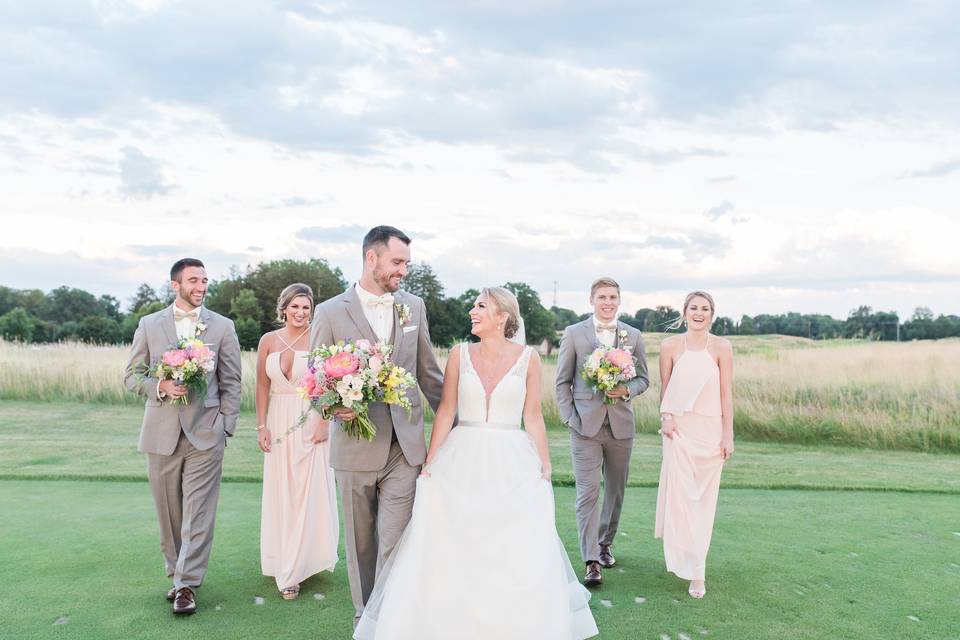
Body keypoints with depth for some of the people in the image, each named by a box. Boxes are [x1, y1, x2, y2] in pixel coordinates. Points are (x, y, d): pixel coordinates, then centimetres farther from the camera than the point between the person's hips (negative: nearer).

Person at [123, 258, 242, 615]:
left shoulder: (222, 327, 4)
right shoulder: (149, 325, 6)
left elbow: (230, 381, 4)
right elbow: (132, 376, 8)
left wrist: (226, 425, -3)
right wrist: (160, 386, -12)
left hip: (205, 433, -2)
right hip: (161, 433, 2)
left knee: (198, 512, -3)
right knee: (168, 511, 11)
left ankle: (187, 584, 4)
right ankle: (176, 573, 26)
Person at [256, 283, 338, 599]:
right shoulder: (269, 341, 4)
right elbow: (263, 386, 7)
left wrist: (325, 423, -13)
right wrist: (261, 426, 3)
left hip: (312, 423, -3)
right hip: (279, 423, 4)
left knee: (311, 492, -1)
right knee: (281, 494, 10)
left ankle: (307, 560, 10)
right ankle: (285, 564, 25)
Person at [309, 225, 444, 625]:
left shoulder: (414, 306, 5)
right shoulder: (330, 312, -5)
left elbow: (429, 372, 13)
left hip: (405, 446, 1)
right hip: (355, 447, -1)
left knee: (395, 544, -4)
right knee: (360, 543, 14)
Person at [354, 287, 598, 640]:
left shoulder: (528, 357, -1)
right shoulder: (460, 354, 1)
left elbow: (533, 418, 2)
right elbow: (446, 410, 2)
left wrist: (545, 468, 2)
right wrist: (429, 463, -1)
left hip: (513, 464, -1)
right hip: (463, 460, 1)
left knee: (519, 557, 0)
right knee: (450, 553, 0)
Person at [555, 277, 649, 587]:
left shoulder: (633, 336, 8)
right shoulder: (574, 334, 1)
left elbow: (643, 378, 11)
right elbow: (562, 381, 3)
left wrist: (627, 390, -11)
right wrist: (569, 418, -6)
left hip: (621, 425, 3)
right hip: (585, 424, -3)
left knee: (615, 490, 14)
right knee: (588, 493, -6)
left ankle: (605, 544, 33)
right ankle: (591, 561, -2)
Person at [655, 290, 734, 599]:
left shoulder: (721, 347, -2)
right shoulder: (670, 346, -1)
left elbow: (726, 393, -2)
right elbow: (665, 388, 6)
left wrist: (728, 435, -2)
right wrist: (665, 417, -7)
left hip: (710, 429, 1)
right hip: (679, 429, 0)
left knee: (703, 498, 9)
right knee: (681, 495, -5)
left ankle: (694, 560, 26)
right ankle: (695, 571, 5)